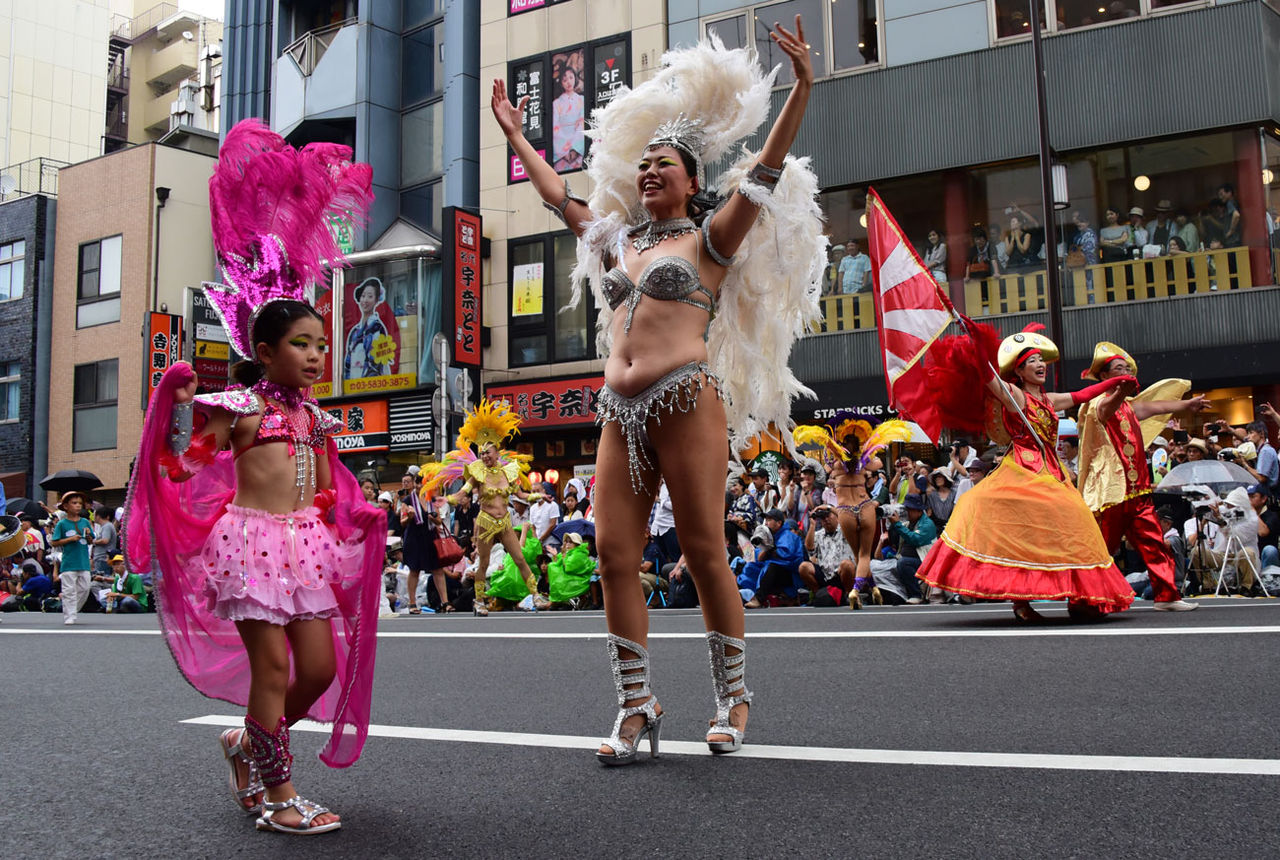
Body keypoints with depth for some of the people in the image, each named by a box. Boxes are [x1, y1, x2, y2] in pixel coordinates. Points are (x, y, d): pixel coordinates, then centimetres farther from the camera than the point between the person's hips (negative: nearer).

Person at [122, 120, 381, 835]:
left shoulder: (316, 417, 15)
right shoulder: (238, 405, -3)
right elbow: (185, 462, -4)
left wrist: (363, 517, 10)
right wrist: (181, 403, -12)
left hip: (307, 543, 7)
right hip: (251, 535, -6)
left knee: (321, 666, 5)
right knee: (271, 667, -3)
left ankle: (248, 743, 31)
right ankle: (277, 792, 10)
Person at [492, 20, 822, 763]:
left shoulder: (709, 240, 8)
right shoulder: (618, 241, 23)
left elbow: (766, 170, -1)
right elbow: (560, 196, 35)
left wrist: (802, 89, -9)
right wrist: (516, 137, 42)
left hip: (686, 401, -5)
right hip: (621, 413, 6)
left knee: (704, 552, -3)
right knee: (615, 554, -1)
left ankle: (734, 696, 12)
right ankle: (637, 706, 8)